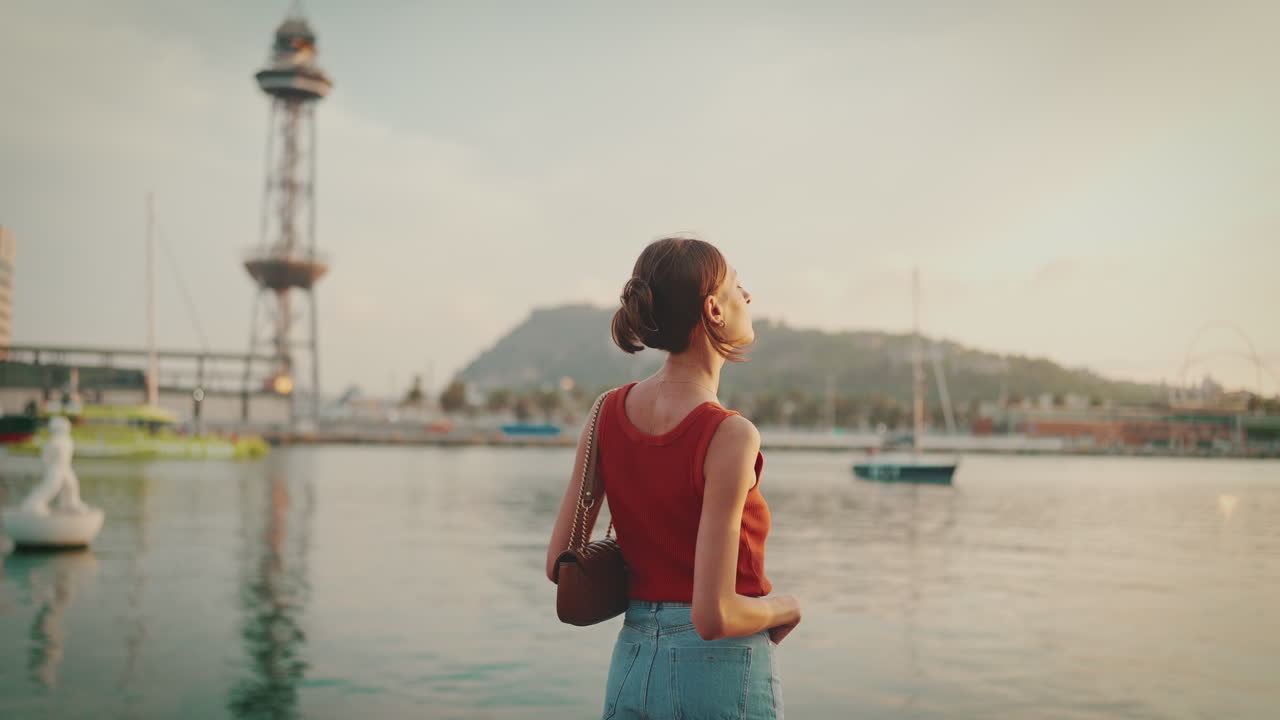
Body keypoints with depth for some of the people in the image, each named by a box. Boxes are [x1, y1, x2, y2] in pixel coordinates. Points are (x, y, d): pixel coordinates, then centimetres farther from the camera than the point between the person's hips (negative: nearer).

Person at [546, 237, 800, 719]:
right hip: (723, 674, -5)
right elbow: (713, 615, -21)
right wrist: (783, 608, -2)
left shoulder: (607, 413, -2)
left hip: (631, 664, 6)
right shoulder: (729, 436, -21)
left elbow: (560, 562, 4)